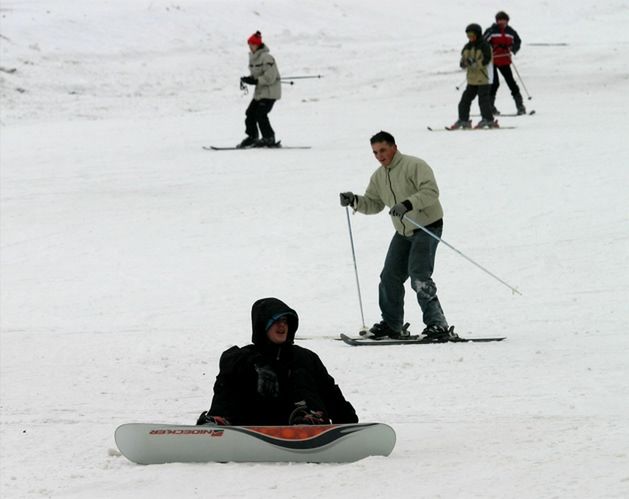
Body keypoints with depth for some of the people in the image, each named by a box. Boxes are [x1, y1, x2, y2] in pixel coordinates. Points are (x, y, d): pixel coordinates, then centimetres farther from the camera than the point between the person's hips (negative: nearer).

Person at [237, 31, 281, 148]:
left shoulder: (266, 58, -19)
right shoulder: (253, 58, 10)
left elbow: (270, 77, -23)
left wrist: (255, 81, -26)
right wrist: (247, 79, -1)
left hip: (270, 91, -9)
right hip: (259, 92, 9)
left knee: (260, 114, -14)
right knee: (250, 113, 5)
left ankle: (269, 139, -4)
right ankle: (252, 137, 15)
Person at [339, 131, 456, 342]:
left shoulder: (414, 166, -16)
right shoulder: (378, 177, 9)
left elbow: (431, 191, -26)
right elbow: (374, 204, 13)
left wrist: (408, 204, -38)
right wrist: (355, 201, -6)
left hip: (427, 226, -8)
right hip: (404, 232, 9)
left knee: (419, 276, -20)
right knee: (390, 276, 8)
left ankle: (436, 323, -20)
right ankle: (391, 324, 21)